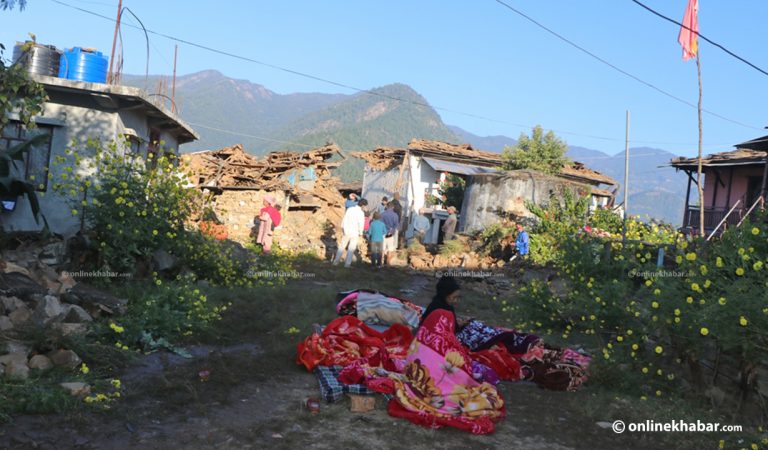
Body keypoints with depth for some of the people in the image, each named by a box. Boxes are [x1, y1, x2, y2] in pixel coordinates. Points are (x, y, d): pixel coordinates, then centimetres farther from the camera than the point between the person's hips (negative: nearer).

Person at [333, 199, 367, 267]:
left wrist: (342, 229, 15)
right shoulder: (361, 213, -15)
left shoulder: (350, 209, -2)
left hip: (346, 232, 4)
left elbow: (344, 220, 3)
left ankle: (336, 261, 18)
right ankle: (347, 263, 8)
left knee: (342, 246, 15)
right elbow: (361, 224, -16)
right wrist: (360, 233, -1)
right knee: (351, 249, 8)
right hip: (355, 233, -4)